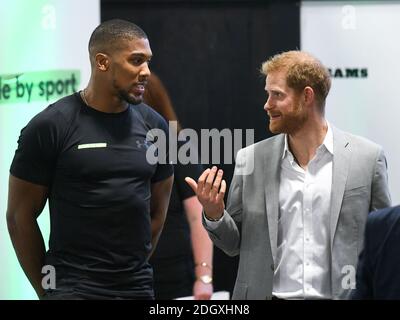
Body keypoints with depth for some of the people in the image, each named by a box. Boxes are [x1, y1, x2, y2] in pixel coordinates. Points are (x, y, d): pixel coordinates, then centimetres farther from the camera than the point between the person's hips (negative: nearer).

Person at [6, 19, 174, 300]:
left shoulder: (154, 126, 5)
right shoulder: (50, 127, -8)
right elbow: (20, 216, -3)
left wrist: (134, 271, 13)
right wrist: (46, 289, 1)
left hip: (139, 287, 4)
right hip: (73, 287, -4)